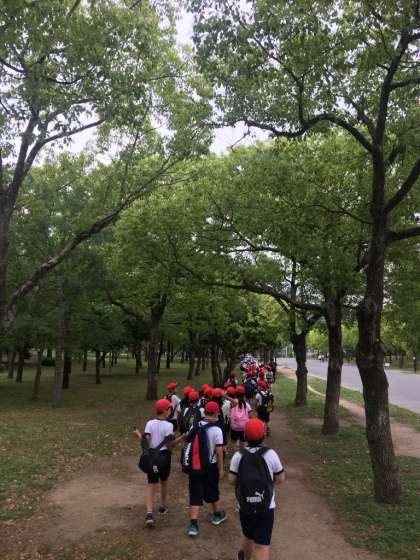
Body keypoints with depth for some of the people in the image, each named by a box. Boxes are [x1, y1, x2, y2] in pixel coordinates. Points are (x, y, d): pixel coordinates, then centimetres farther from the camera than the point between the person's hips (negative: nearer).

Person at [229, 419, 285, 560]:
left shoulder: (238, 455, -11)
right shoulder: (270, 454, -13)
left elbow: (232, 480, -9)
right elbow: (281, 479, -6)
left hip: (245, 507, 2)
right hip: (266, 507, -2)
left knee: (248, 537, 26)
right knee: (262, 545, 2)